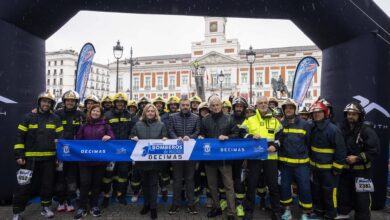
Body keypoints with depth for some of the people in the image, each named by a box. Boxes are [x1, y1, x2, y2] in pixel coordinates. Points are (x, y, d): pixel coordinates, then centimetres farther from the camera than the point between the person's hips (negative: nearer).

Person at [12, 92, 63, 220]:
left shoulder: (55, 119, 5)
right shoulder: (29, 117, 2)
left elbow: (60, 137, 5)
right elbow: (20, 137, 2)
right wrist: (19, 155, -5)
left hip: (49, 158, 1)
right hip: (30, 158, -1)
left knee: (48, 184, 11)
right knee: (24, 185, 3)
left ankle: (45, 207, 27)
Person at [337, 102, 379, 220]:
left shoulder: (367, 130, -12)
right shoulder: (342, 129, 4)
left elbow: (374, 150, -16)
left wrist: (357, 158, -21)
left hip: (362, 170, -5)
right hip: (345, 168, 6)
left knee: (362, 197, 0)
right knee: (343, 193, 17)